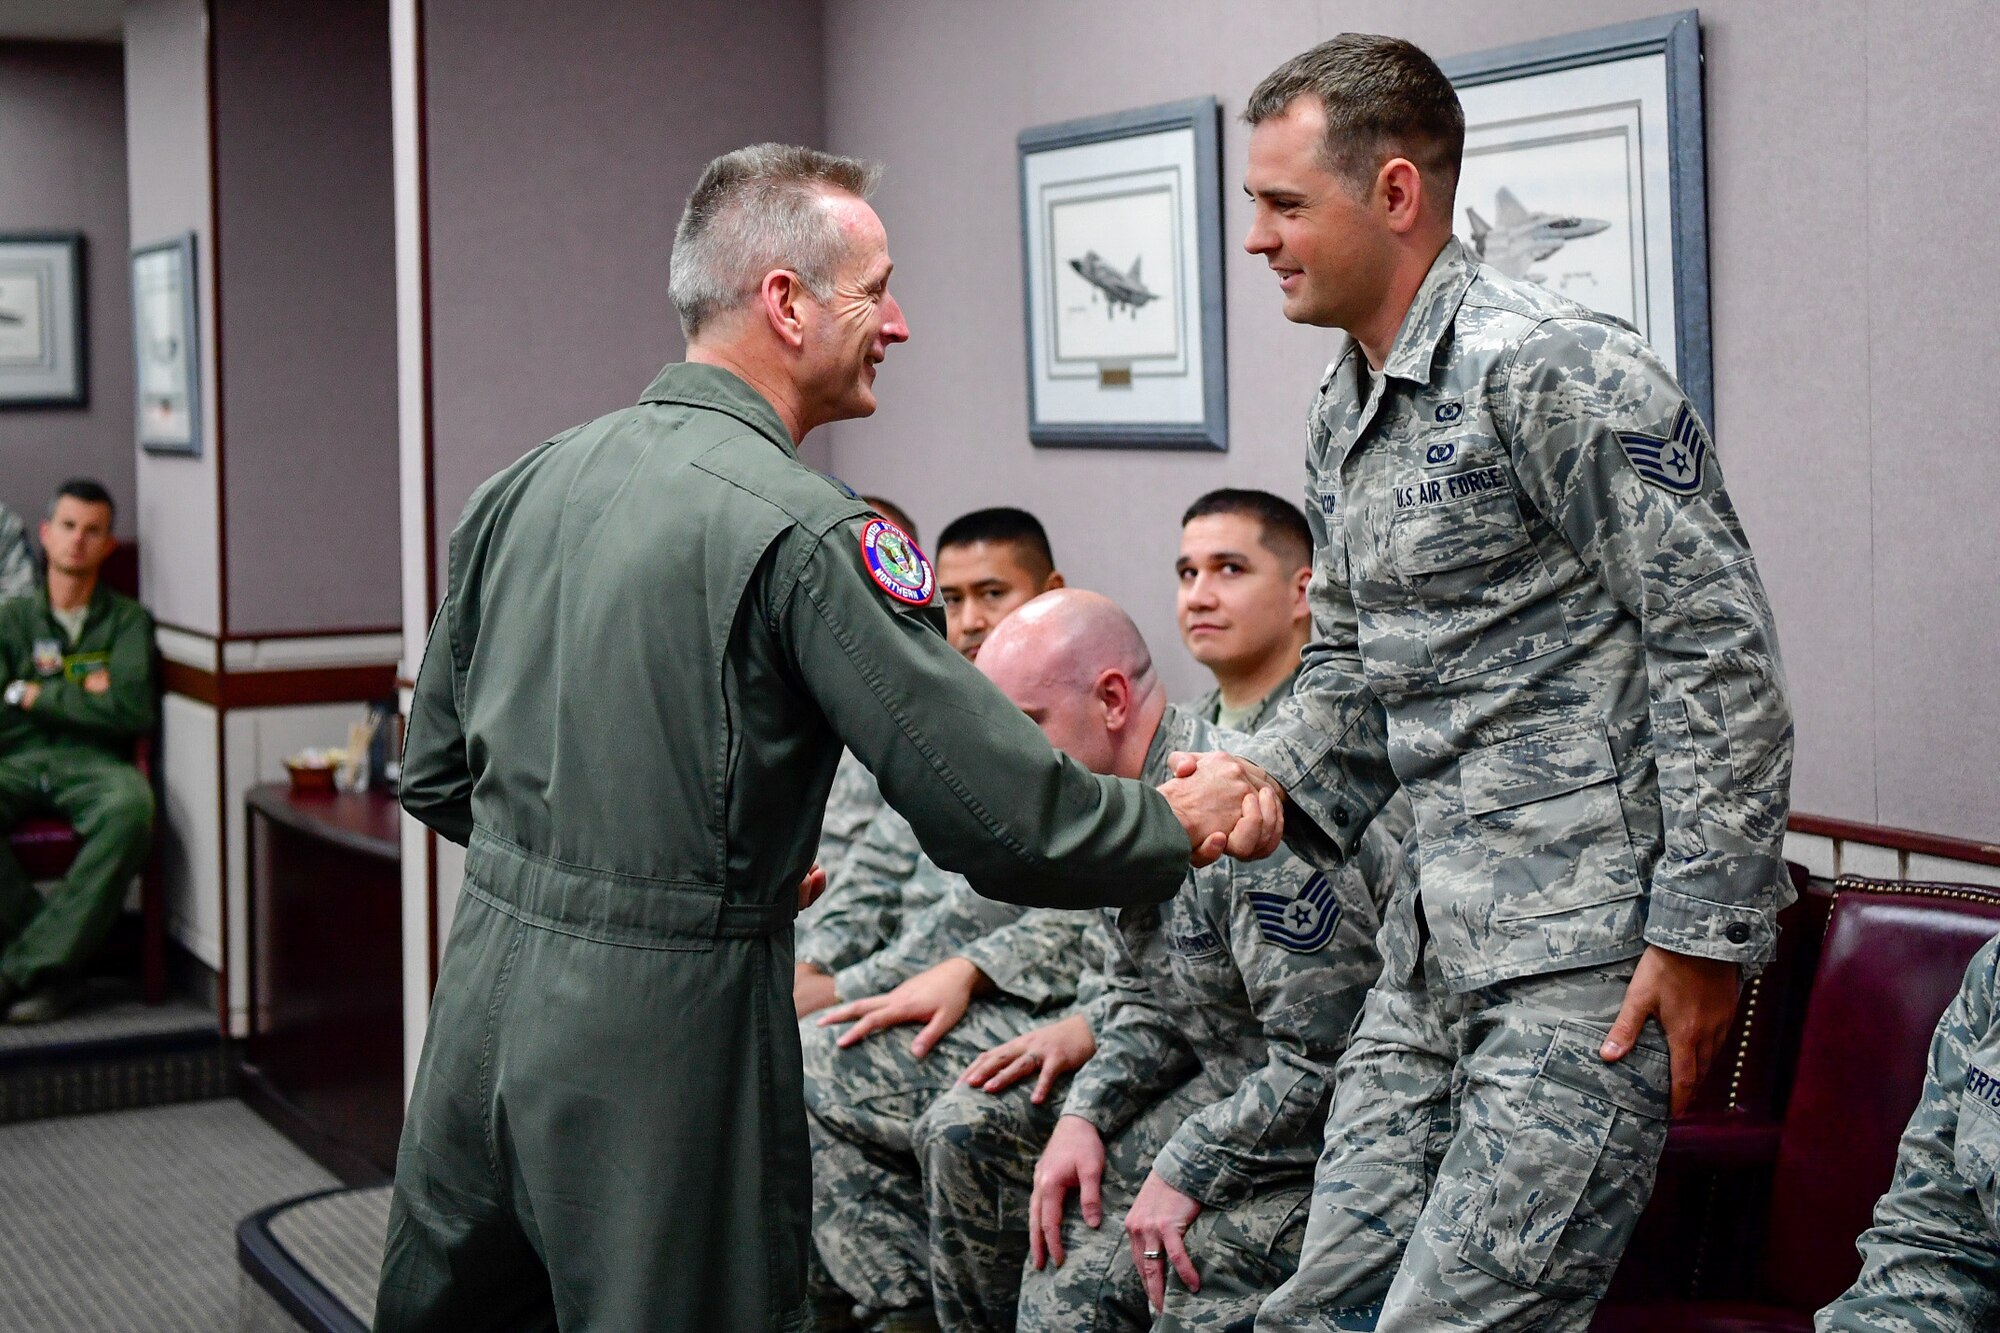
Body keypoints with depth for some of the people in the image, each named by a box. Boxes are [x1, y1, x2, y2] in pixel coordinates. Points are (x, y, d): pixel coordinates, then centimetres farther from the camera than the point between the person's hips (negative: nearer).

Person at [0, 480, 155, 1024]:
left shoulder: (128, 620, 14)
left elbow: (134, 712, -3)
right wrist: (80, 694, -1)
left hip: (94, 762, -1)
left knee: (130, 808, -38)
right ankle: (55, 960, -24)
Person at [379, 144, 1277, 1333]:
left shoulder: (526, 485, 7)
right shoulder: (805, 531, -15)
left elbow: (435, 775, 16)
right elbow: (1000, 818, -16)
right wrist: (1191, 828, 1)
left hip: (483, 1010, 8)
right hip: (661, 1045, -7)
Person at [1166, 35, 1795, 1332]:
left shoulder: (1553, 368, -15)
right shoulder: (1342, 414, 14)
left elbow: (1719, 654, -16)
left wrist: (1707, 932, -17)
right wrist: (1262, 778, 2)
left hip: (1595, 950, -9)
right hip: (1444, 936, 9)